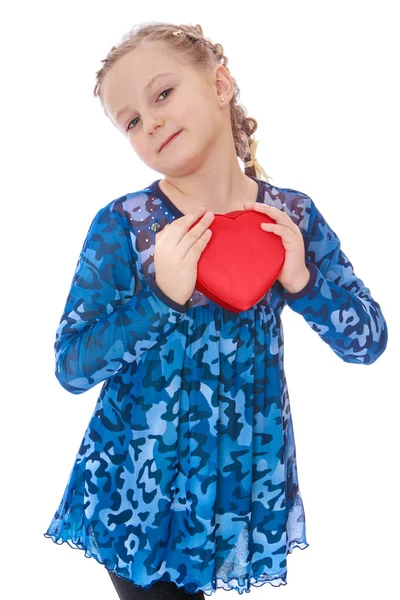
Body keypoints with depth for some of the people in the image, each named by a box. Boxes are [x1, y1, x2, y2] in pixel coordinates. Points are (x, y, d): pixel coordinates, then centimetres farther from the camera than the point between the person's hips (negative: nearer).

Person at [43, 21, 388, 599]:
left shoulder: (293, 216, -5)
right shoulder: (122, 224, -11)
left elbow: (369, 341, -1)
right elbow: (71, 366, -14)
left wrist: (302, 281, -19)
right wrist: (162, 294, -27)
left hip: (250, 480, 2)